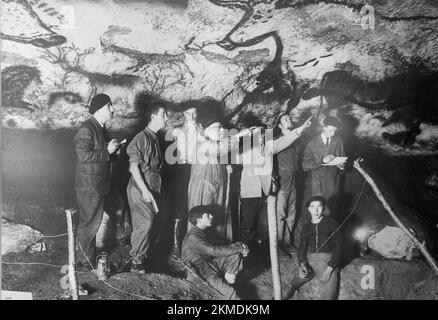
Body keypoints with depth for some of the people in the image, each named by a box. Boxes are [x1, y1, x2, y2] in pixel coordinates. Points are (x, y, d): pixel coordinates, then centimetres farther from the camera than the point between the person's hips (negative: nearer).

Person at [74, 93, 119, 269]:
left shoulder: (100, 128, 13)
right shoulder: (86, 129, -17)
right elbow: (84, 155, -26)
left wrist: (113, 149, 5)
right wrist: (107, 151, -20)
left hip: (99, 185, 10)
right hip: (89, 186, -10)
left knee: (92, 222, 18)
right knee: (89, 223, 0)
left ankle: (90, 257, 31)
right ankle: (84, 261, 14)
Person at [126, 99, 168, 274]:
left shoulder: (155, 138, 12)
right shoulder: (142, 138, -14)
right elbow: (133, 166, -16)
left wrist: (154, 189, 16)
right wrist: (144, 190, -20)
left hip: (153, 186, 8)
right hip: (141, 187, -8)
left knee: (146, 223, 13)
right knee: (145, 223, -7)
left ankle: (142, 256, 24)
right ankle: (136, 261, 5)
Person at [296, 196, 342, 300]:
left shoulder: (331, 223, 6)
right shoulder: (306, 228, 18)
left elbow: (338, 247, 0)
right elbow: (302, 248, 12)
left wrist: (329, 268, -11)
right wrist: (302, 264, -9)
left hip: (328, 261, -4)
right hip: (310, 261, 4)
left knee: (327, 296, -21)